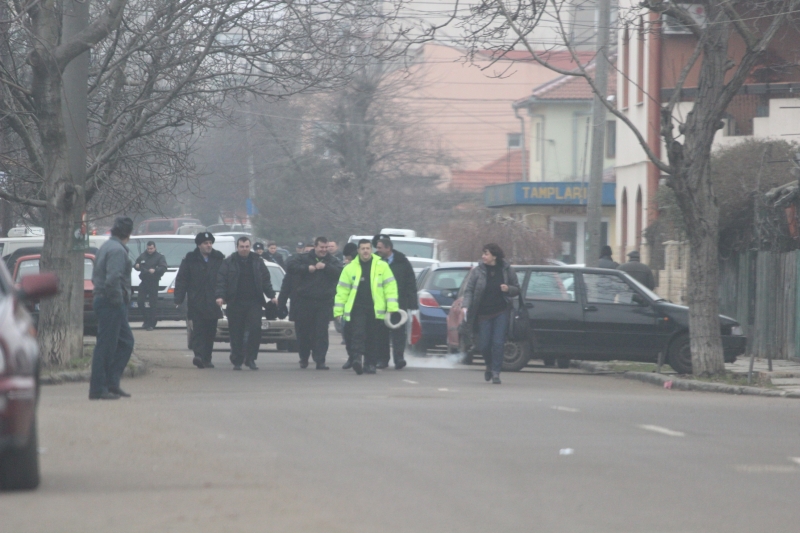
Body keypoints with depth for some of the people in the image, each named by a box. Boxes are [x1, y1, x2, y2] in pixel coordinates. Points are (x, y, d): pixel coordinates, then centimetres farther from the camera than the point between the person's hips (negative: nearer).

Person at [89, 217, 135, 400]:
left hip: (103, 300, 10)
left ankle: (112, 383, 14)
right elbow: (113, 279, -27)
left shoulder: (107, 247, 17)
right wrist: (118, 300, -17)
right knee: (106, 345, -6)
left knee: (126, 342, 15)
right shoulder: (117, 250, -15)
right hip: (112, 304, -10)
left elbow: (95, 277, 21)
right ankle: (98, 389, -3)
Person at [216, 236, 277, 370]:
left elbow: (266, 281, 14)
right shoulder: (229, 263, 4)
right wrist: (220, 296, -14)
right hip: (235, 303, -1)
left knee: (255, 329, -10)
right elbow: (221, 280, -1)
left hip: (254, 303, 1)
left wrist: (271, 296, 6)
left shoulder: (257, 262, 11)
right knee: (236, 334, 1)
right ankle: (237, 361, 8)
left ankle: (250, 359, -1)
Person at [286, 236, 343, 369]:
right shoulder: (304, 258, 6)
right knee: (303, 332, 7)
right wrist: (307, 268, -17)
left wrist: (325, 267, -17)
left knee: (321, 333, -6)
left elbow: (339, 272, -7)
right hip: (304, 302, 0)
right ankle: (304, 358, 25)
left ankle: (320, 361, -6)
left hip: (324, 303, 0)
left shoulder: (332, 261, 10)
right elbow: (291, 266, -9)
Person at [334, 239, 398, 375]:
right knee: (357, 335, -15)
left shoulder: (382, 266, 6)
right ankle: (357, 358, -24)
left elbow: (390, 286, 3)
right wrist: (338, 311, 4)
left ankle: (370, 364, 13)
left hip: (375, 308, 0)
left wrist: (392, 307, -6)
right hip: (357, 308, 0)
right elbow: (342, 290, 9)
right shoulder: (350, 268, 8)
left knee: (373, 339, 4)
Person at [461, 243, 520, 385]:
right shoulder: (478, 271, -1)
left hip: (501, 313, -1)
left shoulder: (507, 270, 0)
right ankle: (490, 365, 32)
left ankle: (496, 372, 0)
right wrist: (465, 306, -18)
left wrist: (508, 289, -14)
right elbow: (469, 290, -3)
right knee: (483, 345, 4)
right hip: (483, 313, 1)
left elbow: (517, 289, 8)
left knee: (498, 343, -8)